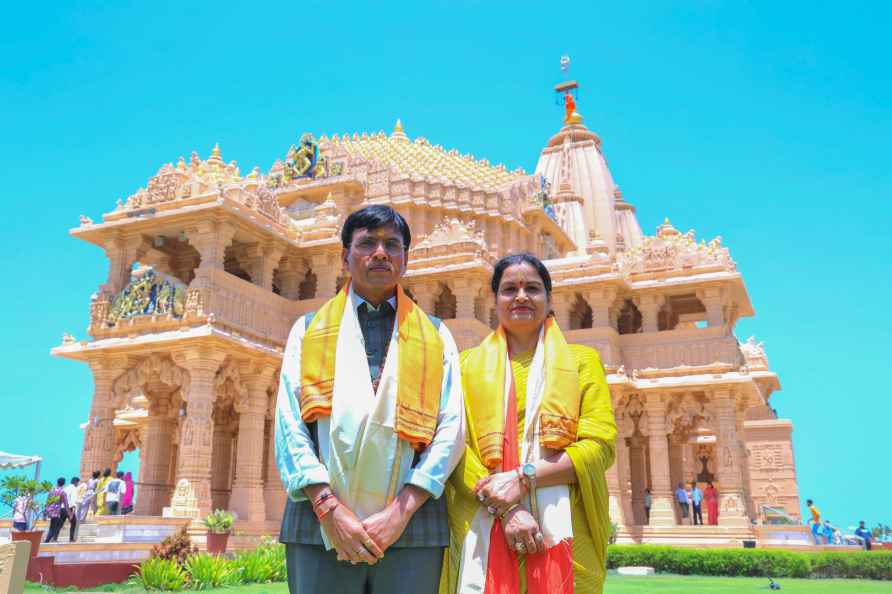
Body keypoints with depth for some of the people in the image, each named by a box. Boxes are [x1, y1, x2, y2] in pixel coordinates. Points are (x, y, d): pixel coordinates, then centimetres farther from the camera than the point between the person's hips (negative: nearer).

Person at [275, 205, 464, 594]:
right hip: (320, 525, 0)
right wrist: (329, 507, -10)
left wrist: (401, 510, -9)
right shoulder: (309, 330, 11)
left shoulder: (435, 336, 11)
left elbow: (451, 429, 1)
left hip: (411, 527, 0)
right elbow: (289, 424, 1)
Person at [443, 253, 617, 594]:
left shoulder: (582, 361, 11)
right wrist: (506, 510, -14)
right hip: (484, 527, 0)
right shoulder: (468, 364, 11)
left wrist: (524, 478, -13)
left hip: (562, 525, 0)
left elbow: (601, 444, -1)